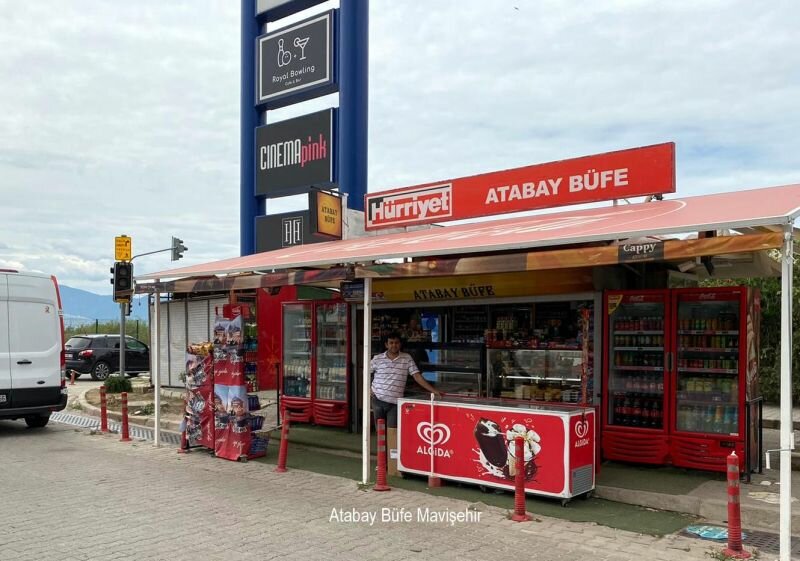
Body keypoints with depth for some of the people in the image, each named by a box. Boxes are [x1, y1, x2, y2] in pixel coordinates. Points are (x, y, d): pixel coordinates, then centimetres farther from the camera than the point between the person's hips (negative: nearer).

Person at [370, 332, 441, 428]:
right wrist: (369, 389, 4)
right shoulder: (377, 359, 2)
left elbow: (417, 376, -3)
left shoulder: (407, 358, 0)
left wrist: (433, 390, -11)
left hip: (395, 402, -1)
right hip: (378, 400, 1)